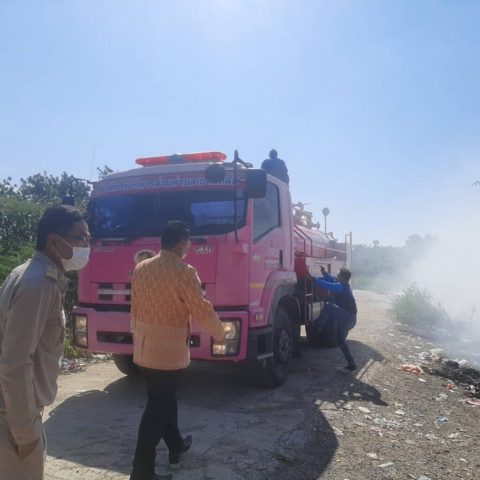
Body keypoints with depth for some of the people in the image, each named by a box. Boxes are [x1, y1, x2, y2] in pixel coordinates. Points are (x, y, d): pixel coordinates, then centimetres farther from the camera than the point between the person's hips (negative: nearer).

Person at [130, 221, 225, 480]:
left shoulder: (141, 268, 4)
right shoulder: (183, 272, -17)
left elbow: (135, 309, 12)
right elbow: (203, 310, -12)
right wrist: (220, 334, 5)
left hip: (144, 349, 8)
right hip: (168, 351, -7)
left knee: (165, 399, 23)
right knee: (157, 409, 1)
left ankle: (176, 445, 40)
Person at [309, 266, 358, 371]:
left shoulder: (341, 287, -16)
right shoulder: (344, 286, 13)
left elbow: (327, 285, -27)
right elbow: (332, 280, 24)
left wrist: (314, 279, -23)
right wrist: (324, 272, 10)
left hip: (348, 317, -10)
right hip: (349, 319, 10)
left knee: (328, 306, -24)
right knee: (340, 340, 18)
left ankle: (317, 326, -13)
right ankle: (351, 363, 20)